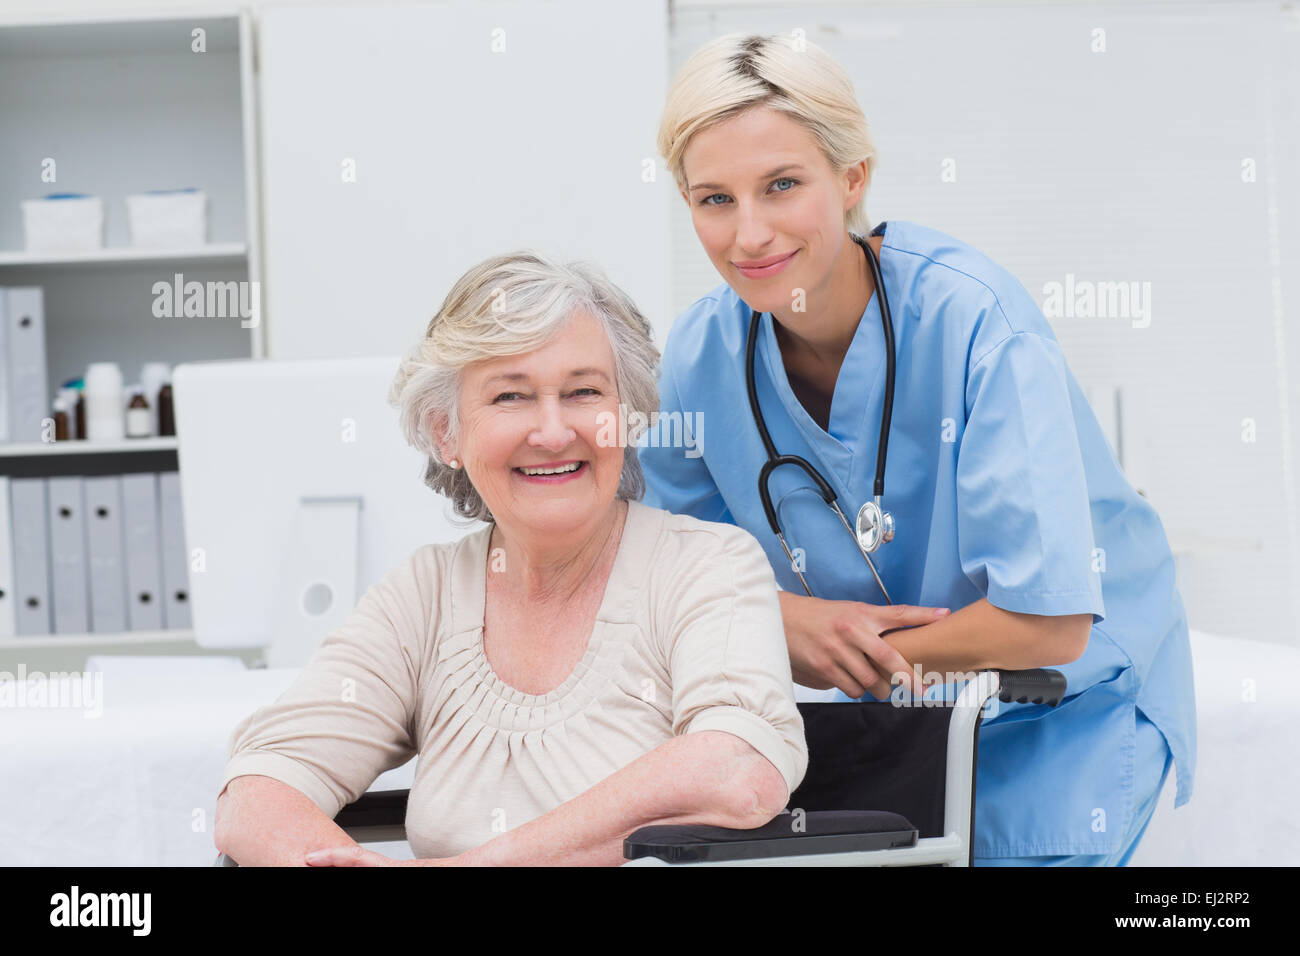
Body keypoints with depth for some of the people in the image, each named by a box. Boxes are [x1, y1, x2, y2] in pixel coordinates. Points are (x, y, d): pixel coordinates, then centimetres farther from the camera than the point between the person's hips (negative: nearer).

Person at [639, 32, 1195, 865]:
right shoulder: (703, 351, -11)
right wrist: (788, 620, -16)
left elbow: (1046, 623, -27)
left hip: (1066, 705, -3)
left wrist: (835, 660, -17)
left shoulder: (974, 320, -25)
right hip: (879, 708, 4)